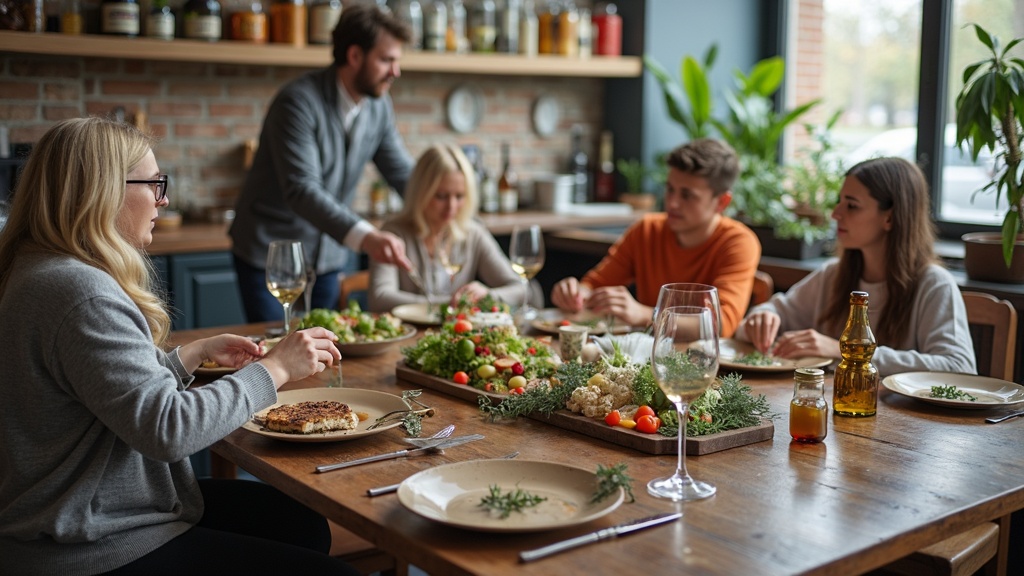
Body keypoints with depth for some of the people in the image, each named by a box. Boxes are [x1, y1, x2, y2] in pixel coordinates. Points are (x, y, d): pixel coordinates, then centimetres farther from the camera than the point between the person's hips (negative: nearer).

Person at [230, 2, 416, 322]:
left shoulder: (378, 107, -1)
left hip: (330, 255, 6)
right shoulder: (298, 102, -23)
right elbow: (302, 190, -34)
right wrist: (365, 237, -48)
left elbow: (403, 174, 5)